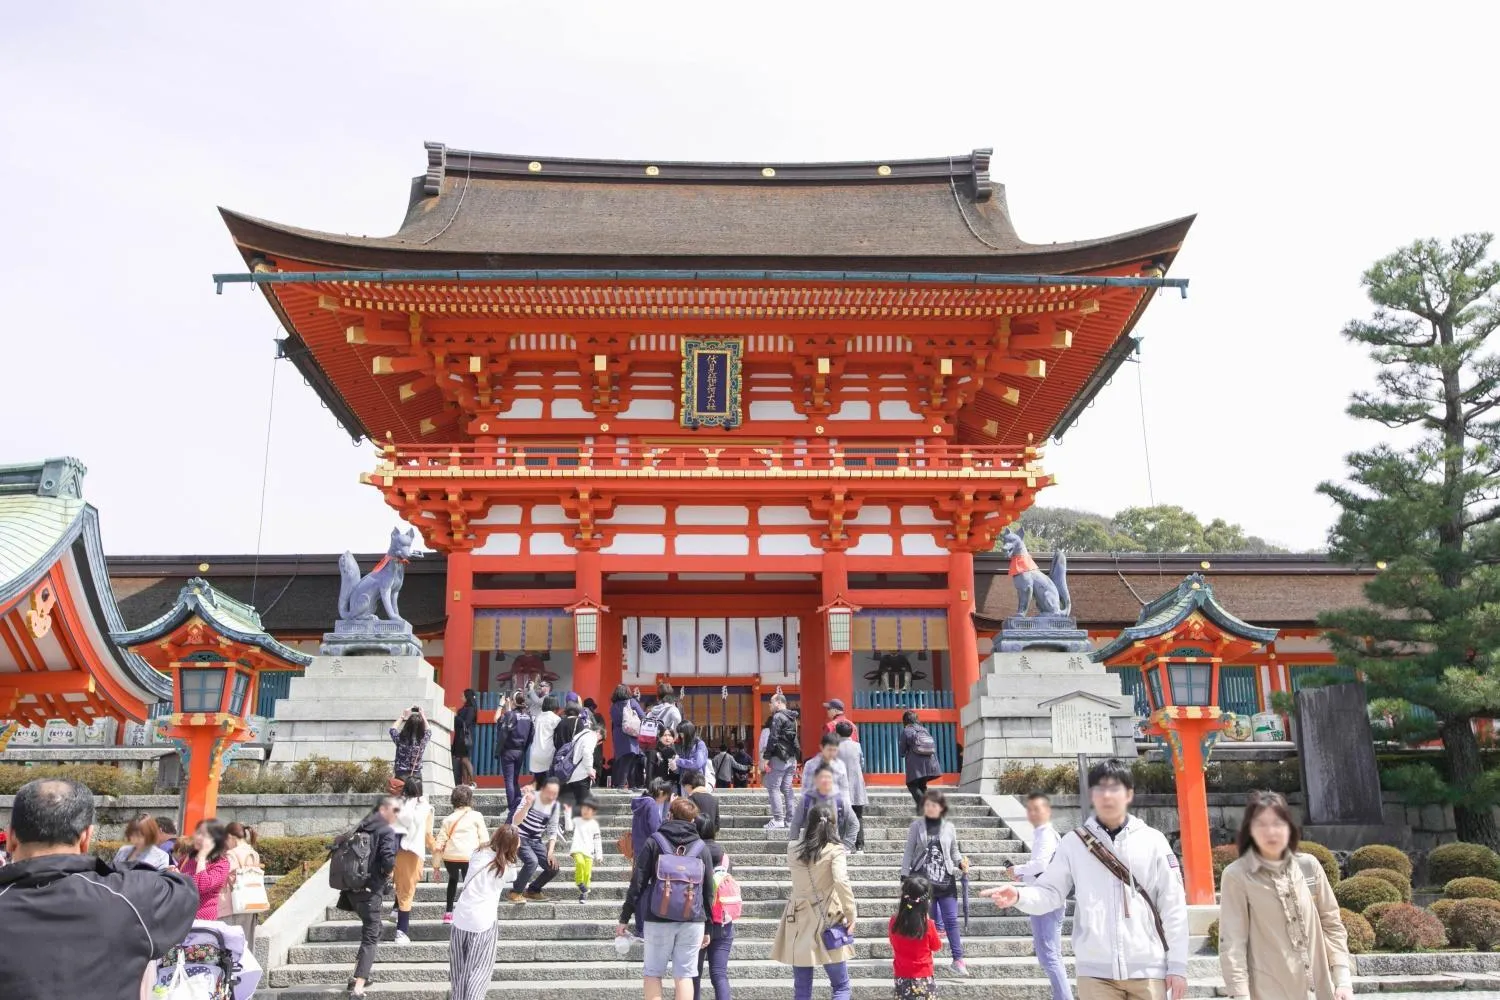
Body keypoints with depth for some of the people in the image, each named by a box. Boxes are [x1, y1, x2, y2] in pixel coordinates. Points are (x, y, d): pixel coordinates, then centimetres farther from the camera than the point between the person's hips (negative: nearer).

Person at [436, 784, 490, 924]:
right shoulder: (476, 816, 6)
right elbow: (484, 839, 1)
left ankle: (448, 913, 28)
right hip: (469, 857, -3)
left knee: (453, 880, 29)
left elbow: (440, 842, 10)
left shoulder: (448, 819, 13)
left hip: (450, 857, 3)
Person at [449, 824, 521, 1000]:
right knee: (479, 970, 6)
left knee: (459, 971, 17)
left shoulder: (477, 854, 5)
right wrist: (513, 850, 20)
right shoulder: (508, 867, -2)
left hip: (461, 919, 3)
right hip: (484, 923, -3)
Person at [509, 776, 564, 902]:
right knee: (532, 861, -30)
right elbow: (515, 821, -30)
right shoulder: (531, 797, -20)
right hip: (520, 838, -6)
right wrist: (527, 805, -45)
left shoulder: (556, 805, -5)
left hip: (536, 841, 6)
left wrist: (550, 852, -8)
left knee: (553, 868, -5)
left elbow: (553, 831, 4)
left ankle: (532, 890, 19)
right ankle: (515, 892, -11)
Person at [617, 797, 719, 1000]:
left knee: (653, 973, 9)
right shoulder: (703, 847, 6)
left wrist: (625, 918, 3)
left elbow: (637, 883, -2)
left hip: (658, 919, -1)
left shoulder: (653, 842, 1)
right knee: (684, 975, 5)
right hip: (693, 922, 1)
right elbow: (708, 891, 9)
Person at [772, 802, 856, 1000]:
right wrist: (851, 913, -15)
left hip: (798, 923, 3)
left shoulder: (793, 851, 4)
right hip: (828, 922, -3)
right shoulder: (835, 850, -9)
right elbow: (841, 881, -24)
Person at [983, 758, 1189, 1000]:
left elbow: (1173, 907, 4)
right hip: (1096, 971, 0)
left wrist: (1178, 965, 2)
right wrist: (1019, 896, -21)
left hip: (1147, 970, 0)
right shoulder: (1073, 843, 3)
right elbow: (1050, 893, 0)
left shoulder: (1152, 841, 3)